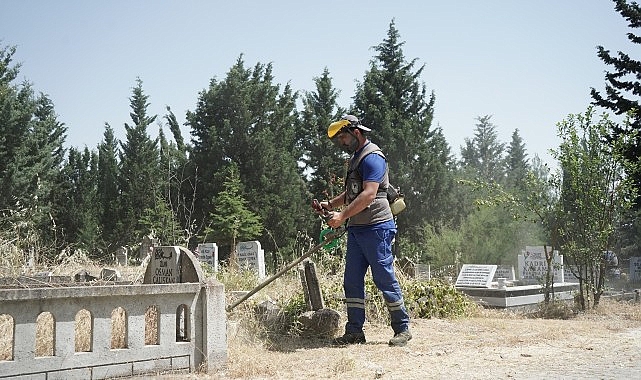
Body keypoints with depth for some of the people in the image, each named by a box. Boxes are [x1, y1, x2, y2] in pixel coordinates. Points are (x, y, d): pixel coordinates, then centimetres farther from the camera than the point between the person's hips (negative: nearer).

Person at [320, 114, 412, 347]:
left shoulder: (372, 157, -11)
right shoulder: (355, 158, 20)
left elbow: (368, 194, -22)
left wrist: (343, 215, -24)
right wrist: (330, 204, 15)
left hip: (376, 227, -10)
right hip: (356, 229, 10)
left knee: (385, 279, -4)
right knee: (352, 282, 7)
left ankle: (402, 329, 7)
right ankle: (354, 332, 11)